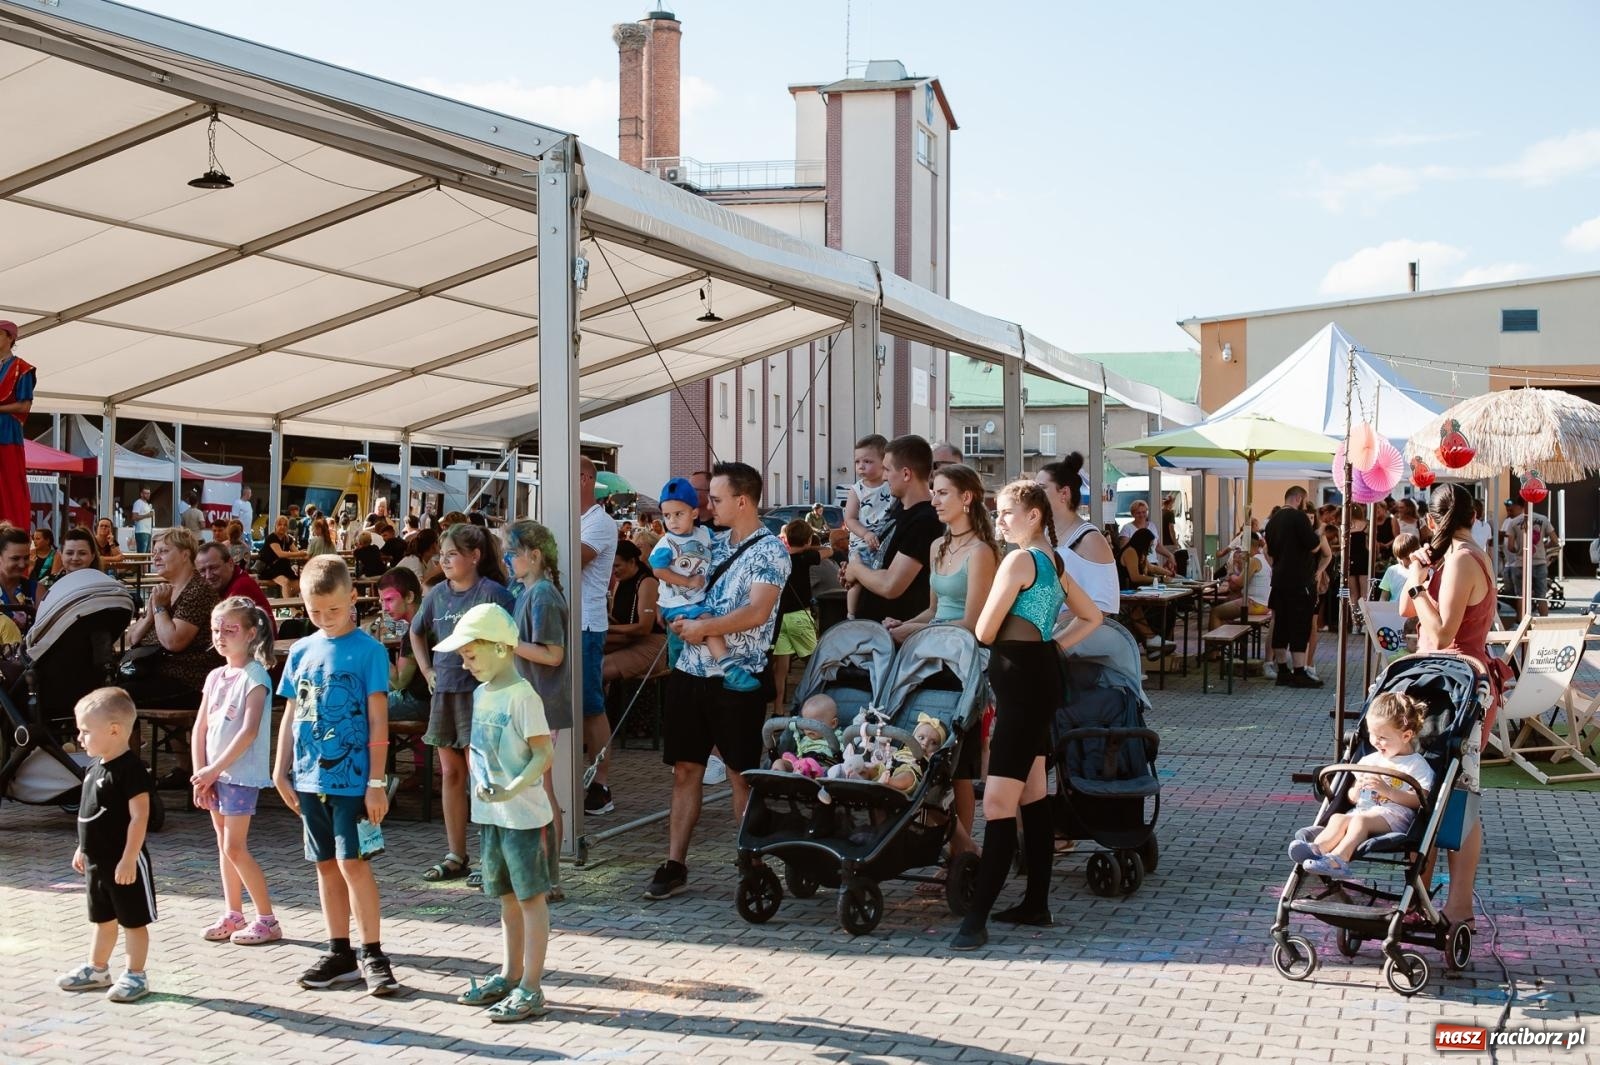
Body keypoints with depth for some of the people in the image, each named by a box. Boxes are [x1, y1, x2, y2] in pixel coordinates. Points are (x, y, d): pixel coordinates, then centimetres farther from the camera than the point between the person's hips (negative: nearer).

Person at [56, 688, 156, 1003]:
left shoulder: (131, 769, -21)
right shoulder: (95, 768, 8)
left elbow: (139, 817, -23)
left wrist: (128, 859, -25)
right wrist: (83, 849, 20)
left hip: (124, 863, -9)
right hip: (97, 861, 9)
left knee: (132, 921, 4)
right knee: (103, 919, 21)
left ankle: (135, 975, 13)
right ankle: (97, 969, 34)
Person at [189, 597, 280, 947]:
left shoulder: (255, 676, -12)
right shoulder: (215, 677, 10)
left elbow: (249, 731, -20)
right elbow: (200, 728, 10)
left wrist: (214, 770, -19)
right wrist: (200, 775, 0)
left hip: (241, 773, -7)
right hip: (213, 774, 7)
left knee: (235, 847, -8)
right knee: (224, 845, 11)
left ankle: (267, 919, -1)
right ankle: (232, 915, 20)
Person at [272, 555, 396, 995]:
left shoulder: (369, 651, -8)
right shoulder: (301, 651, 8)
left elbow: (378, 720, -9)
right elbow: (291, 714, 13)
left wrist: (377, 782, -11)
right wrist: (282, 771, 11)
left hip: (352, 778, -5)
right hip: (310, 778, 6)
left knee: (352, 861, -7)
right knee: (326, 864, 11)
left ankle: (372, 954, 2)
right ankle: (339, 953, 21)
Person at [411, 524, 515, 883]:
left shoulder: (492, 593, -11)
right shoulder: (438, 594, 9)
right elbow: (417, 632, 26)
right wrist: (427, 671, 16)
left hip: (479, 692, -7)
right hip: (445, 692, 7)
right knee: (450, 775, 11)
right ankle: (455, 857, 21)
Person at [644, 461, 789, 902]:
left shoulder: (769, 550, -9)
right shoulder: (717, 546, 13)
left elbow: (757, 613, -19)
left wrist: (702, 627, -14)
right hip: (690, 670, 7)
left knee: (741, 775, 2)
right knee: (685, 769, 7)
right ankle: (675, 864, 11)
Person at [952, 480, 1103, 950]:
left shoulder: (1019, 560, -15)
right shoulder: (1053, 562, 13)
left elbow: (985, 632, -13)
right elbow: (1092, 617, 23)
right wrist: (1050, 644, 14)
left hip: (1021, 682, -10)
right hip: (1039, 675, 10)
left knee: (998, 803, -13)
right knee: (1032, 796, 15)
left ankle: (977, 919, -16)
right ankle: (1036, 903, 21)